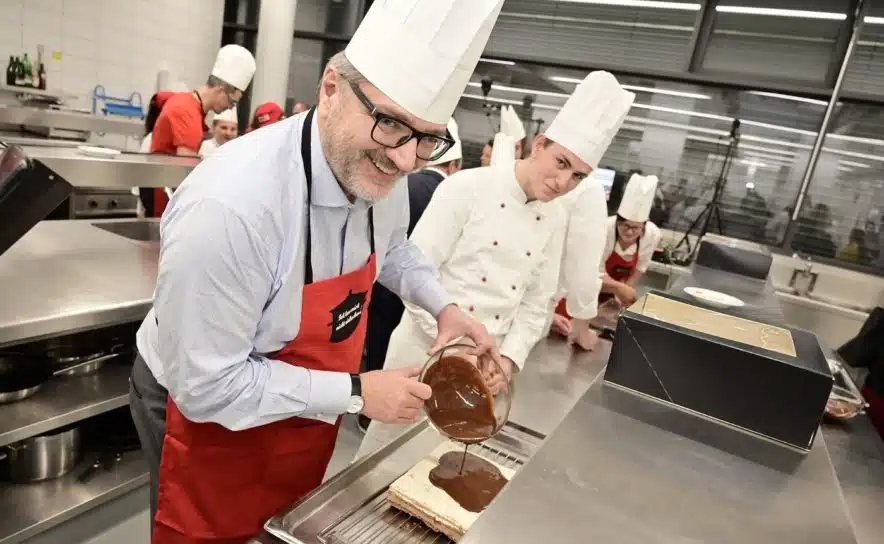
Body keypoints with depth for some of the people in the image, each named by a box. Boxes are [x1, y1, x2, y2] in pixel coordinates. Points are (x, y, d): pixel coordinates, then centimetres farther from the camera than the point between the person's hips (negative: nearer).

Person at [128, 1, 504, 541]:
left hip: (303, 410, 6)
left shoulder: (379, 172, -15)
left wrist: (443, 306, -8)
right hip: (210, 419, -5)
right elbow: (207, 388, -29)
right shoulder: (231, 207, -37)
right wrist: (356, 392, -26)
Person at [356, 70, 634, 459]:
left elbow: (537, 302, 8)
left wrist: (508, 359, -4)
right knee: (391, 443, 10)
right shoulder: (467, 187, -14)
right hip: (428, 348, -5)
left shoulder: (555, 220, 3)